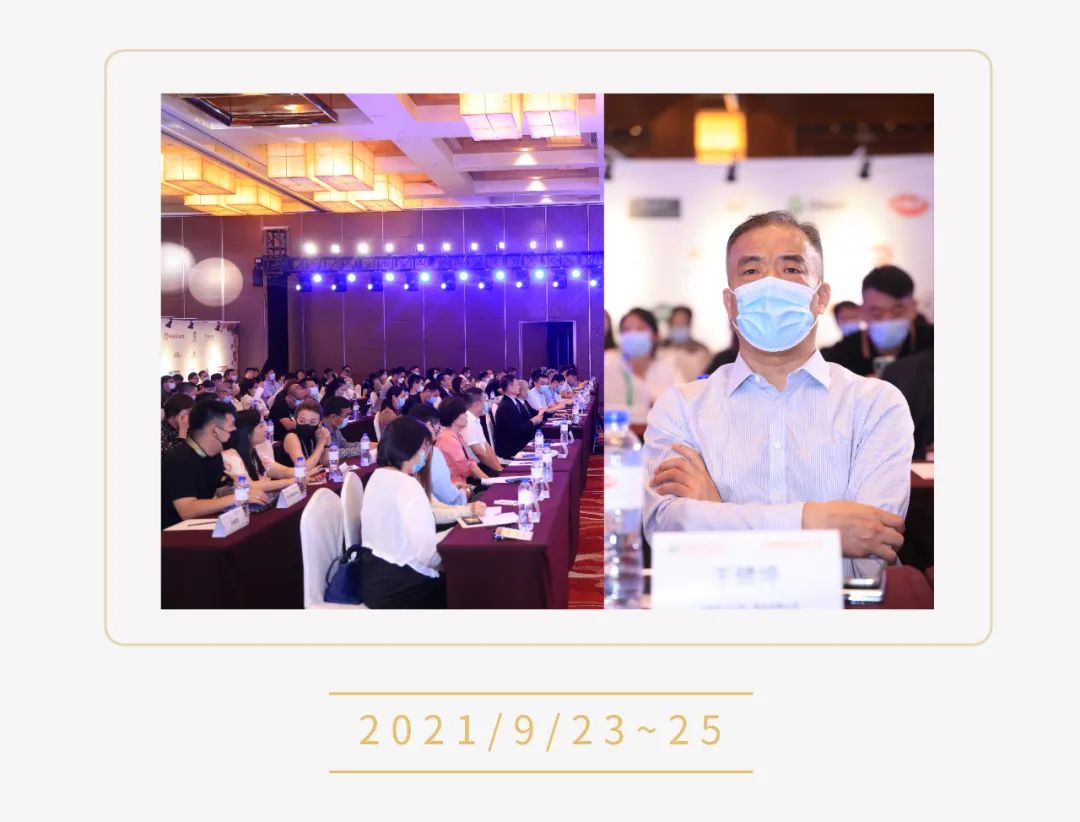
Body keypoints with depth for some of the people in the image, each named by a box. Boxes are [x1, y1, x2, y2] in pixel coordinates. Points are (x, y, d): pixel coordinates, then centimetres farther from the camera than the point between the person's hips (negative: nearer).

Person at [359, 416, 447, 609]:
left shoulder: (378, 476, 8)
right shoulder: (407, 485, -22)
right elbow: (426, 553, -29)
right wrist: (448, 563, -10)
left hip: (373, 577, 9)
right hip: (397, 587, -9)